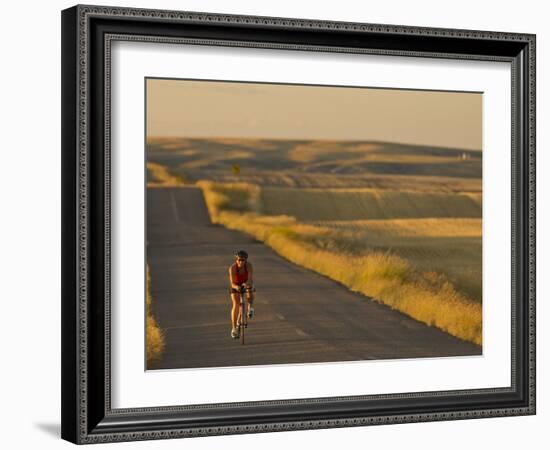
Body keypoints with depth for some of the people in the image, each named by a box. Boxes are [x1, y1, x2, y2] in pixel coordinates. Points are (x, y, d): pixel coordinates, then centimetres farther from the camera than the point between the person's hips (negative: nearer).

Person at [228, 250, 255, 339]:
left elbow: (250, 279, -38)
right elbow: (232, 283, -35)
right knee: (236, 304, -17)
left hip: (247, 284, 1)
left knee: (250, 293, -32)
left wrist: (247, 283, -60)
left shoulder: (249, 265, -29)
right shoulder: (232, 268, -31)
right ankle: (234, 328, -11)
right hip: (236, 285, -1)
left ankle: (250, 308, 0)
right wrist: (236, 287, -57)